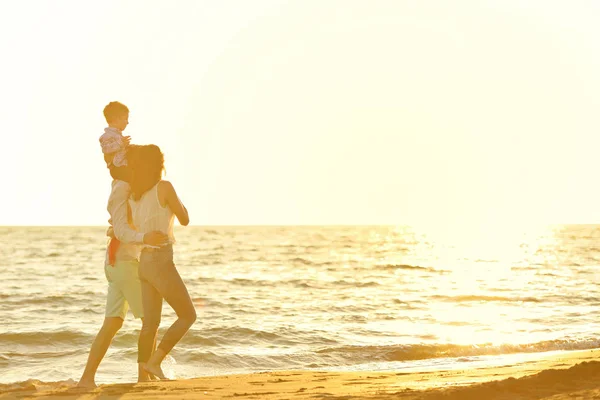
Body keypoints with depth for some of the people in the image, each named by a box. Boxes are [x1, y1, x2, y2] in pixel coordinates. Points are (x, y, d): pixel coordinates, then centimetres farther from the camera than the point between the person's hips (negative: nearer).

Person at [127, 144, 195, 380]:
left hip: (144, 262, 8)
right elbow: (185, 220, 1)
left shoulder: (133, 196, 10)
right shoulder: (164, 187, -11)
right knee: (188, 315, 4)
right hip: (160, 262, -7)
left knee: (151, 323, 8)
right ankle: (155, 361, -5)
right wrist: (177, 202, 14)